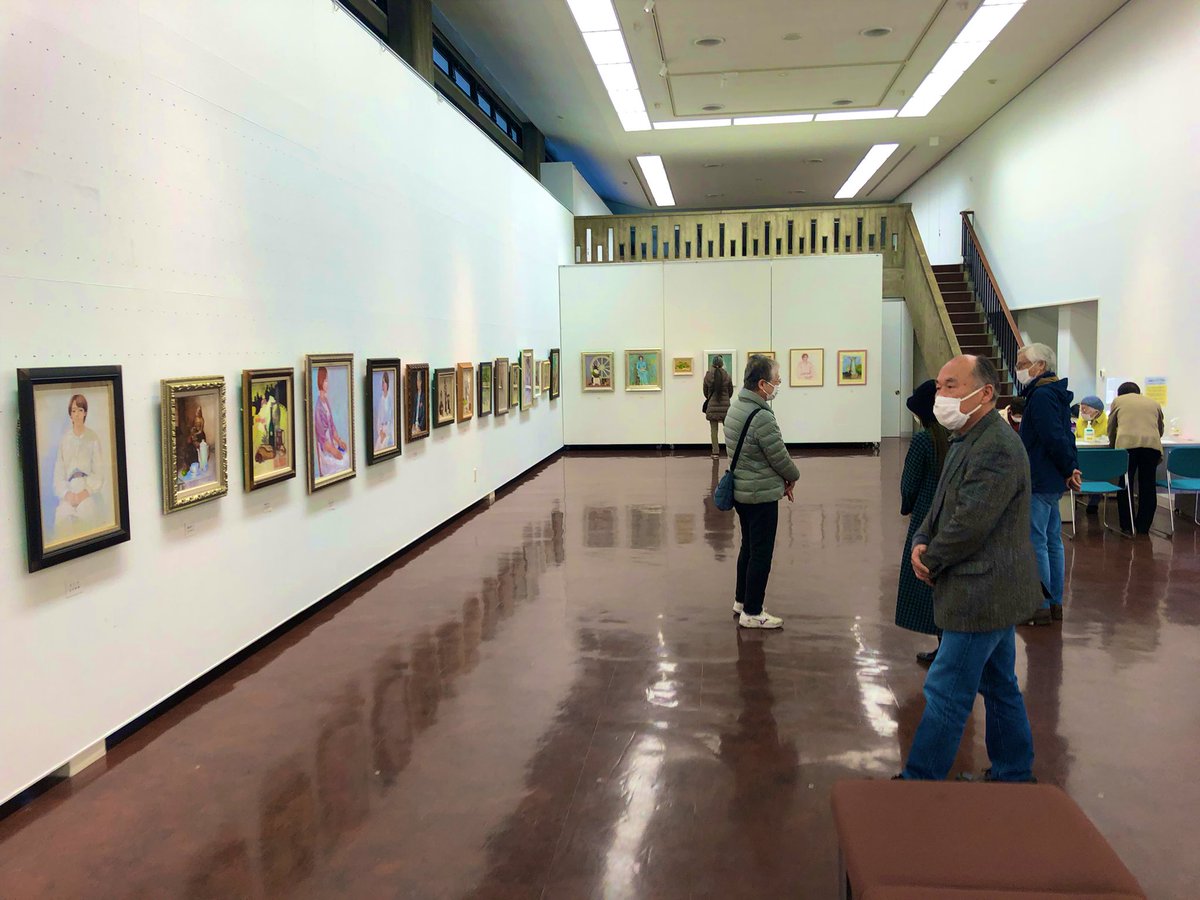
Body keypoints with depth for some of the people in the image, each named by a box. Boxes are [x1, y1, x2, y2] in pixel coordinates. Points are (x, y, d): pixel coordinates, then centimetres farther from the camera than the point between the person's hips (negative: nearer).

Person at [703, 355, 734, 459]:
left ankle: (715, 452, 3)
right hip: (725, 405, 0)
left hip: (712, 405, 0)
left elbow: (705, 391, 5)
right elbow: (731, 391, 5)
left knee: (713, 429, 4)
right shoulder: (727, 375, -4)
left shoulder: (708, 375, -4)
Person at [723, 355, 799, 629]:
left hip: (741, 491, 10)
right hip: (761, 495, -9)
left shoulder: (736, 408, 6)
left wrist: (780, 480, 9)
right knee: (761, 554, 1)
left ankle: (741, 600, 33)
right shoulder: (762, 417, -25)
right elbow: (780, 457, -17)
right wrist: (792, 477, 4)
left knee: (748, 547, 21)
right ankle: (752, 613, 10)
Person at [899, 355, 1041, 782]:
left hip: (982, 595, -10)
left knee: (947, 693, -3)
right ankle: (1014, 775, 34)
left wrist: (930, 560, -10)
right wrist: (921, 543, -2)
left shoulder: (997, 449, -23)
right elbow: (941, 507, 16)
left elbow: (969, 525, -24)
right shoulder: (967, 441, 11)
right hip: (994, 591, 11)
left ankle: (918, 782, 7)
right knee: (1000, 687, 20)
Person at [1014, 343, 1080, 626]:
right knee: (1052, 541, 14)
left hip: (1040, 482, -11)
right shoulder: (1056, 394, 16)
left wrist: (1069, 469, -12)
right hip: (1053, 481, 11)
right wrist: (1070, 469, 10)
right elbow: (1066, 435, 17)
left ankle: (1040, 608, 0)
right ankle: (1055, 603, 21)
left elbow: (1055, 438, -23)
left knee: (1035, 543, -5)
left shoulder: (1042, 396, -17)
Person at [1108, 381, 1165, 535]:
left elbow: (1111, 428, 23)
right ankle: (1143, 527, 13)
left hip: (1127, 444, -2)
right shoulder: (1154, 402, 26)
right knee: (1148, 486, 9)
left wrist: (1113, 445, 40)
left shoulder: (1118, 400, 20)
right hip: (1152, 444, 2)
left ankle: (1126, 526, 8)